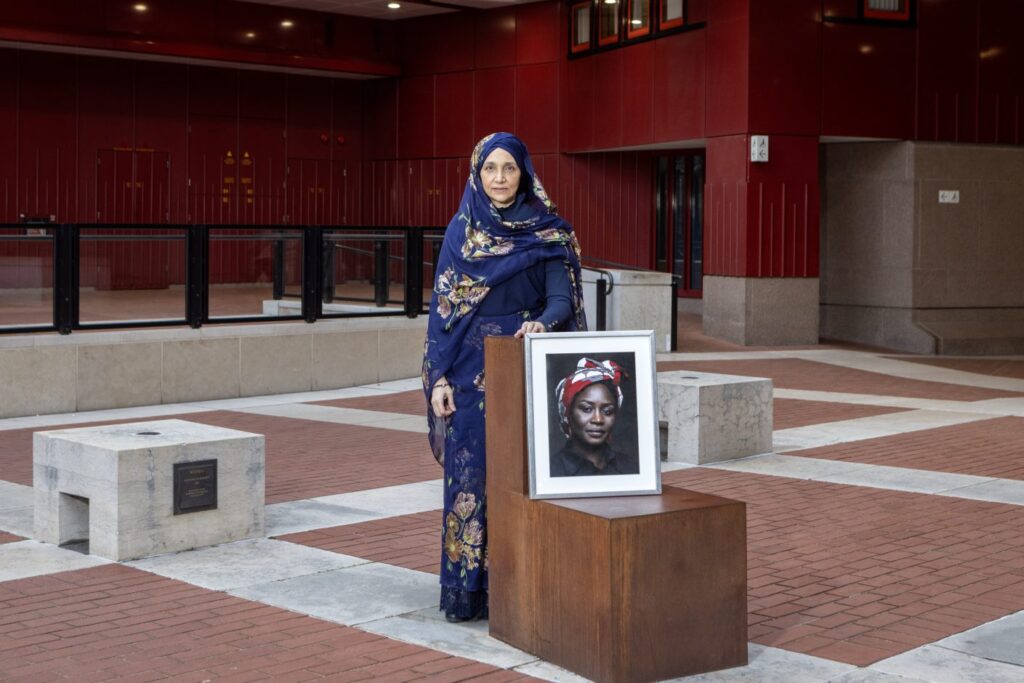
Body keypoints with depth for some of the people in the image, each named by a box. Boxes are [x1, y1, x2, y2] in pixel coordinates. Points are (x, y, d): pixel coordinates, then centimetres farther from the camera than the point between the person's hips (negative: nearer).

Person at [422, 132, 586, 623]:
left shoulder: (548, 233, 1)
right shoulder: (461, 232, 7)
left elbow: (561, 296, -7)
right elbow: (443, 306, 5)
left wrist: (543, 322, -30)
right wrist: (439, 378, -2)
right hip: (473, 371, 2)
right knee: (469, 476, 0)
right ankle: (467, 590, 7)